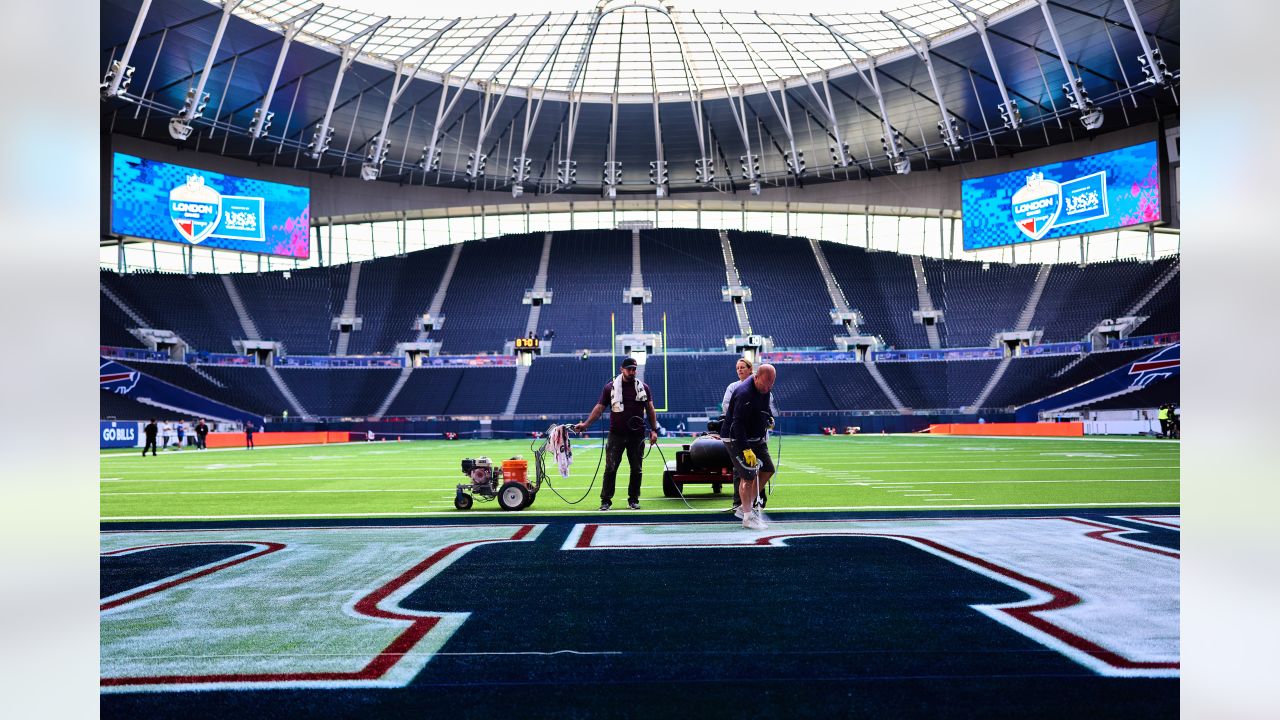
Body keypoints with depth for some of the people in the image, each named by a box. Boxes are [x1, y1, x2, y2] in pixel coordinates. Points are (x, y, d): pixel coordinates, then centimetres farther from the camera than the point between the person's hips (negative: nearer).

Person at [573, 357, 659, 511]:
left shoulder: (643, 388, 8)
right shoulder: (610, 387, 4)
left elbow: (650, 410, 10)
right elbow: (599, 408, 3)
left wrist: (653, 430, 1)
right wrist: (585, 424, -6)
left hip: (637, 436, 2)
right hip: (616, 435, -2)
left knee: (636, 469, 6)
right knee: (610, 468, -4)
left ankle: (633, 500, 16)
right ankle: (606, 500, 1)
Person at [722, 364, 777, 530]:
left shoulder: (764, 389, 1)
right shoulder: (744, 393, -27)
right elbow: (738, 424, -30)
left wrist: (769, 418, 5)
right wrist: (746, 450, -32)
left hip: (756, 438, 9)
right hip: (736, 439, -9)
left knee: (767, 470, 9)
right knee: (748, 476, -12)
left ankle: (746, 507, 19)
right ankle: (748, 517, -1)